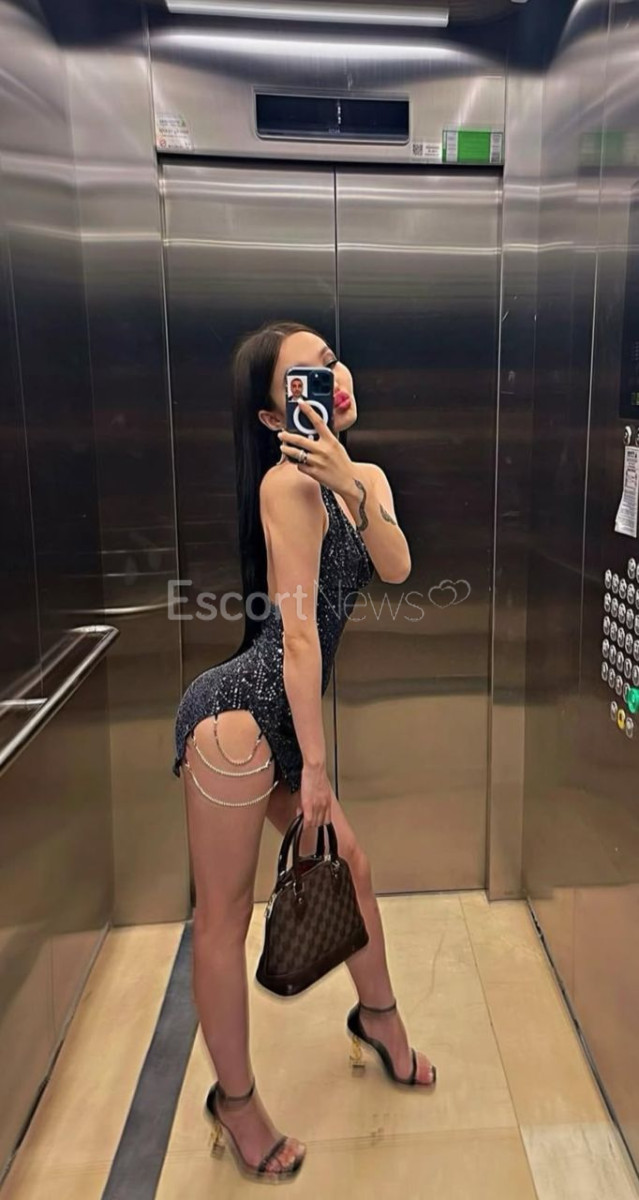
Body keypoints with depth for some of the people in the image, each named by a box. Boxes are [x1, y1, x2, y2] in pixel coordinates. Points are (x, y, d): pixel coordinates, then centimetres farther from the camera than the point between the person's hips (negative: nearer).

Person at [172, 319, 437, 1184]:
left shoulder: (368, 479, 13)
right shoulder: (289, 481, -14)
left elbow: (396, 569, -4)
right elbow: (297, 630, -17)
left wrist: (349, 483, -18)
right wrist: (316, 767, -14)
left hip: (288, 720, 9)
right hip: (241, 713, -9)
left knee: (351, 866, 21)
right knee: (225, 915, 5)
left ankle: (378, 1016, 47)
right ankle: (234, 1101, 26)